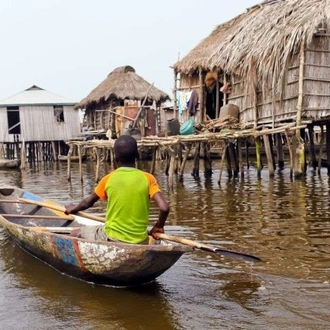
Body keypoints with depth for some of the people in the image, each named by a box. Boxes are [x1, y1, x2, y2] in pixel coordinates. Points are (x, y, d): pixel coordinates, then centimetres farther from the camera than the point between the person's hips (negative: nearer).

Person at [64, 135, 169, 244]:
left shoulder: (109, 179, -5)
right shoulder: (147, 178, -6)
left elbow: (87, 202, 10)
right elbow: (164, 208, -16)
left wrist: (72, 209, 30)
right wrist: (158, 227, 3)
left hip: (112, 239, -2)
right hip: (140, 242, 2)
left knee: (77, 234, 22)